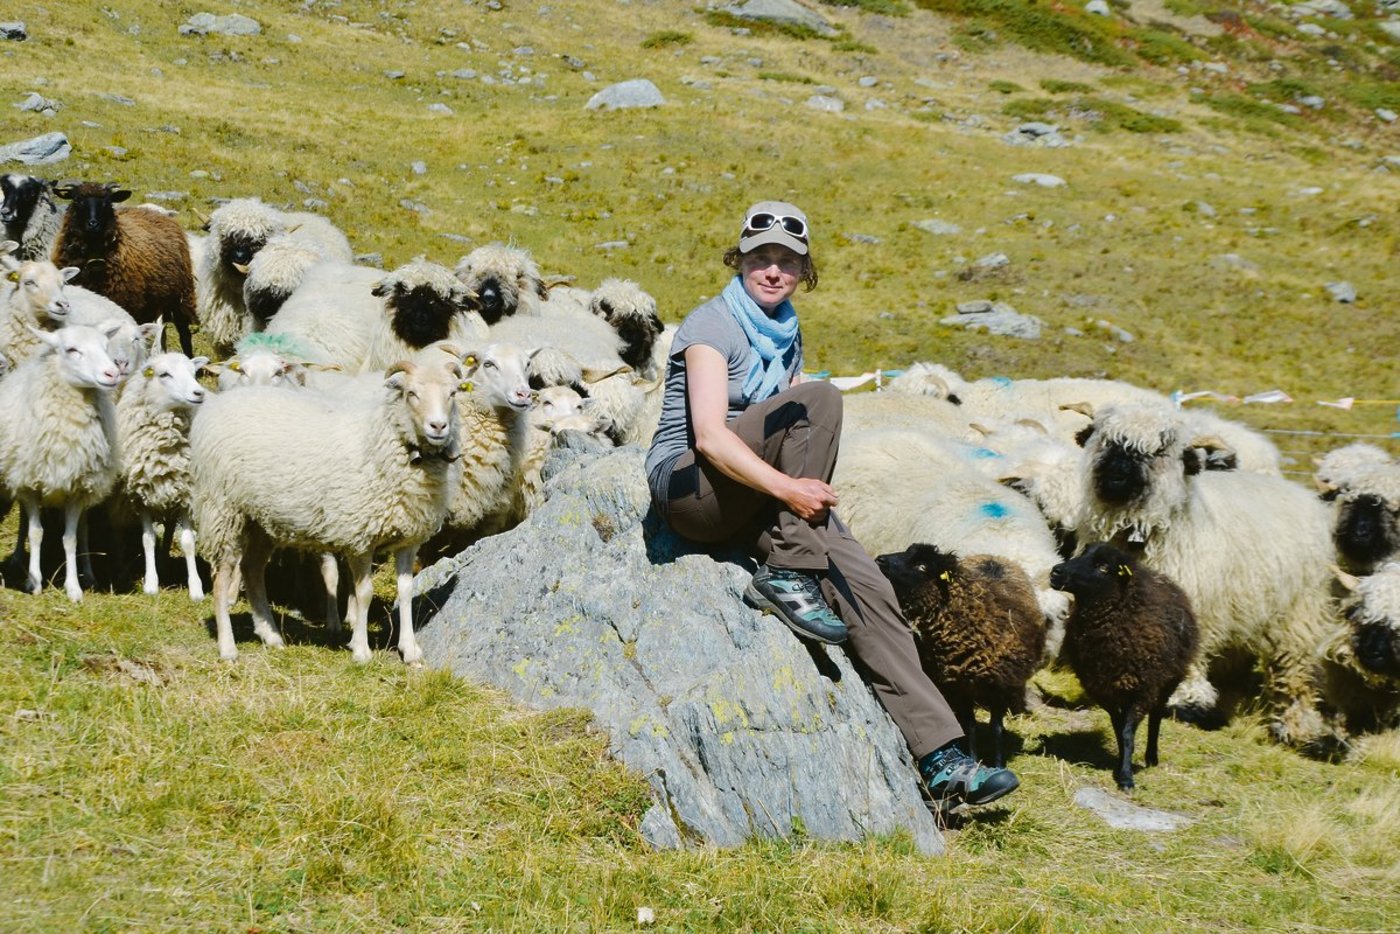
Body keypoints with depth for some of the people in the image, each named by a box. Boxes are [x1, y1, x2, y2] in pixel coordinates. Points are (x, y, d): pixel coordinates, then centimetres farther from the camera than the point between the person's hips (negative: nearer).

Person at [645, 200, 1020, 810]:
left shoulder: (787, 334, 16)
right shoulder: (712, 325, -9)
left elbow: (796, 440, 15)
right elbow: (708, 436, -21)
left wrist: (806, 493, -6)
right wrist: (787, 487, -32)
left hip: (756, 498, 7)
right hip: (686, 486, -7)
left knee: (866, 587, -14)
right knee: (820, 399, -27)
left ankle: (942, 760, -18)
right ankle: (787, 577, -25)